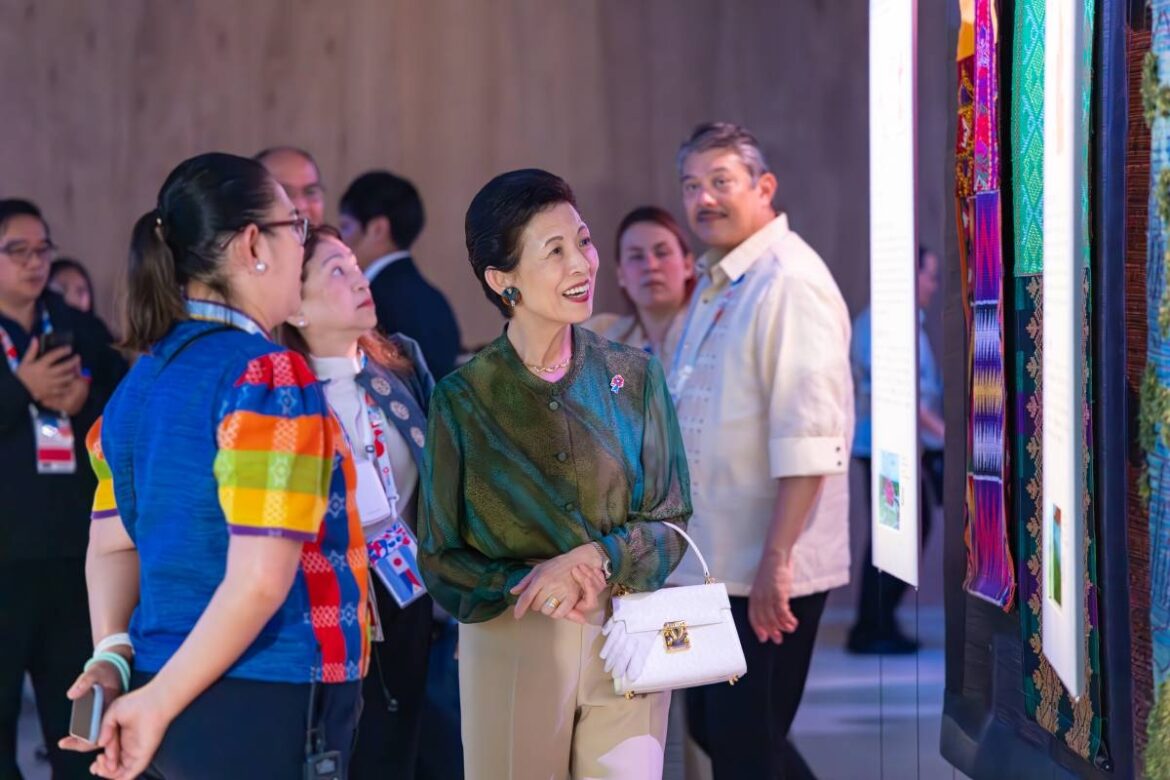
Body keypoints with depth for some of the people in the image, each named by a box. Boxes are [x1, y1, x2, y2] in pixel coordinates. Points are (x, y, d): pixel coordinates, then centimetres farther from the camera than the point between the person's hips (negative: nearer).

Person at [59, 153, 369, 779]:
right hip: (265, 711, -8)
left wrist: (114, 655, -5)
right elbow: (260, 578, -21)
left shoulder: (141, 381, 10)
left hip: (177, 710, 8)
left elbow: (113, 545, 10)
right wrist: (159, 702, -15)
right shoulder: (269, 375, -15)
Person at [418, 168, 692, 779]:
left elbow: (672, 522, 3)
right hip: (511, 652, -1)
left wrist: (594, 558, -16)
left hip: (626, 647, 1)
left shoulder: (634, 377, 3)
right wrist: (535, 586, -16)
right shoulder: (463, 398, -1)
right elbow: (440, 561, 1)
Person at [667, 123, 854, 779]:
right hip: (714, 563, 9)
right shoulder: (715, 284, 14)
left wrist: (775, 561, -26)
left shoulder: (790, 281, -16)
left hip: (765, 576, -9)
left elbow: (807, 439, -23)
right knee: (714, 727, 16)